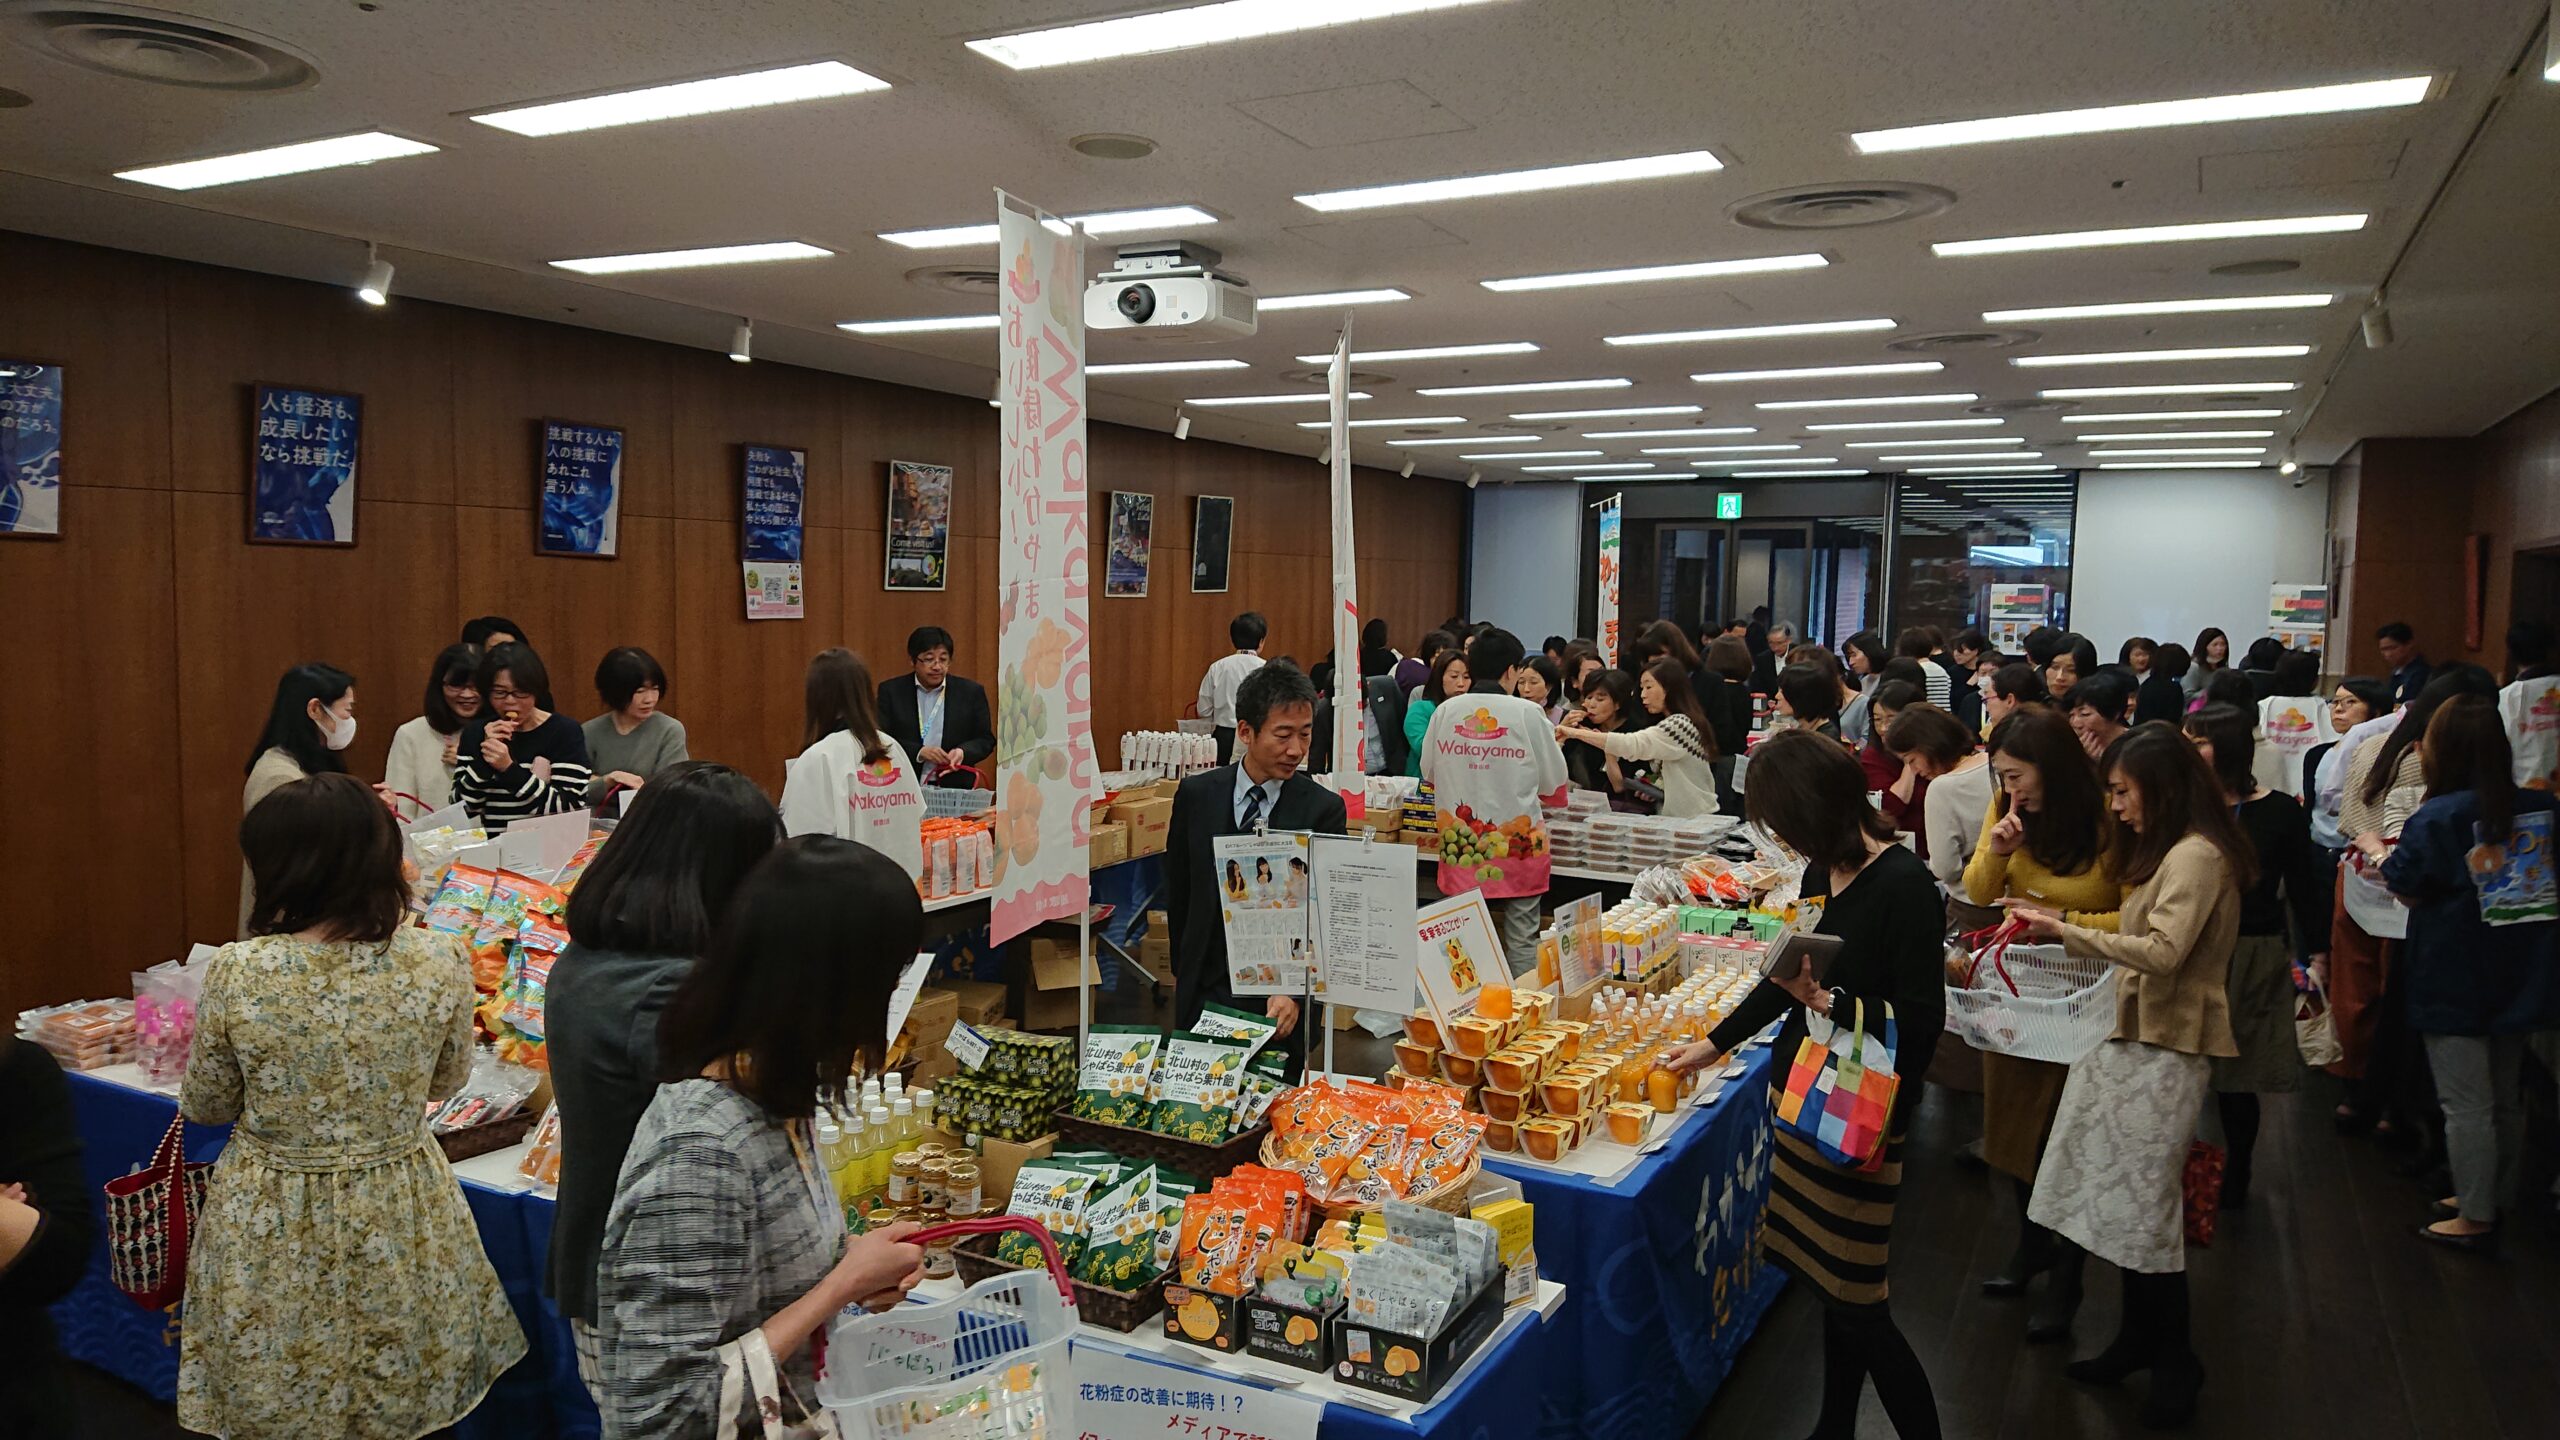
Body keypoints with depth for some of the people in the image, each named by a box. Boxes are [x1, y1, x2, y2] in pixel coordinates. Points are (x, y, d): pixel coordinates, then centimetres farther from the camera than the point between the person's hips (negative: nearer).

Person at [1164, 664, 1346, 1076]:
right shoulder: (1196, 794, -1)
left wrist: (1293, 988, -20)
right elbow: (1178, 890, 10)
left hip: (1282, 1000, -2)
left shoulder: (1323, 808, -7)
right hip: (1204, 991, 2)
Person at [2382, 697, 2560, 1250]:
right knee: (2507, 1096, 20)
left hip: (2454, 981, -6)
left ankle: (2476, 1217, 11)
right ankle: (2499, 1196, 33)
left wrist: (2381, 857, 8)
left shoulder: (2435, 819, -19)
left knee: (2466, 1103, 3)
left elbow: (2408, 891, -9)